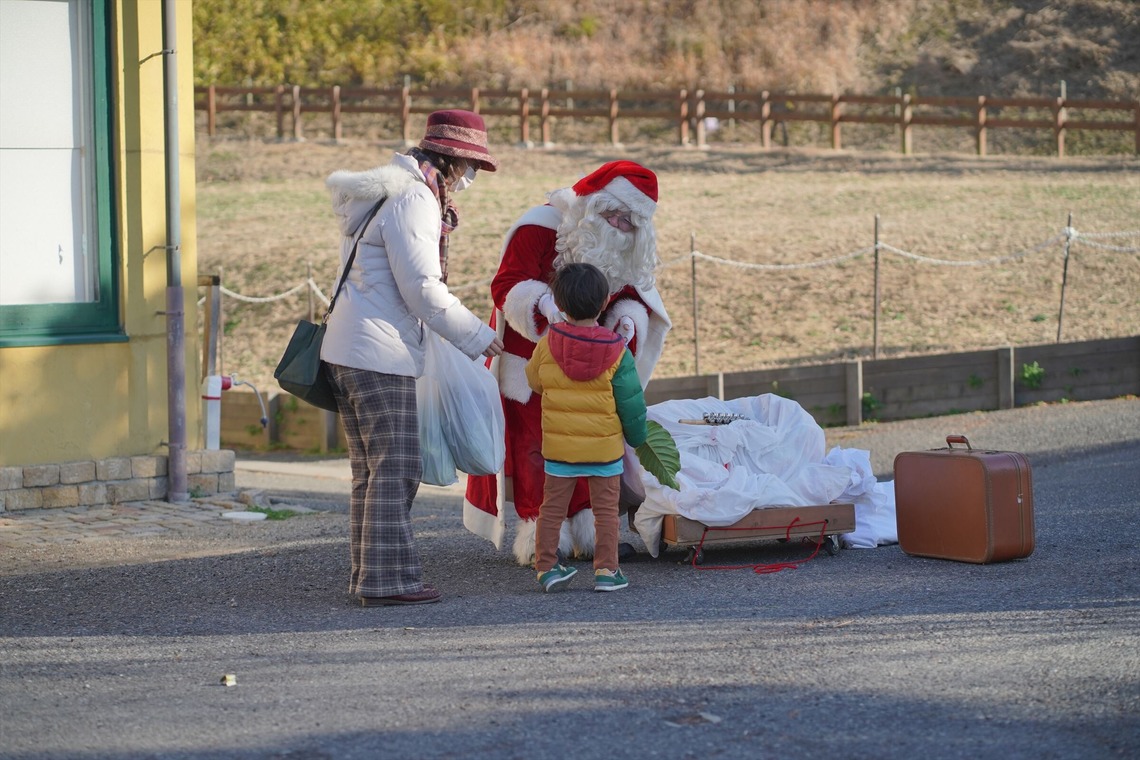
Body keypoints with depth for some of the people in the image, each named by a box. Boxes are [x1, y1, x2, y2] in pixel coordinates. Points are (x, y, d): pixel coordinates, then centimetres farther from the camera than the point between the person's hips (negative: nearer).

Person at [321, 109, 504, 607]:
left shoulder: (384, 194, 19)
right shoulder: (415, 200, -13)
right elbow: (421, 287, -17)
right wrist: (475, 336, -7)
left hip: (347, 347, 10)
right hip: (380, 353, -10)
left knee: (370, 469, 14)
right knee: (395, 468, -7)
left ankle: (367, 576, 18)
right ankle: (388, 579, -6)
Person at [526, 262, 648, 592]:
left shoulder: (548, 343, -7)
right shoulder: (616, 349, -11)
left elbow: (533, 381, 10)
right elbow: (630, 400, -5)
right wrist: (638, 437, 10)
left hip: (558, 445, 1)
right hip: (605, 445, -1)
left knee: (552, 507, 11)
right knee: (606, 509, 8)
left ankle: (546, 566, 12)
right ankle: (606, 570, 6)